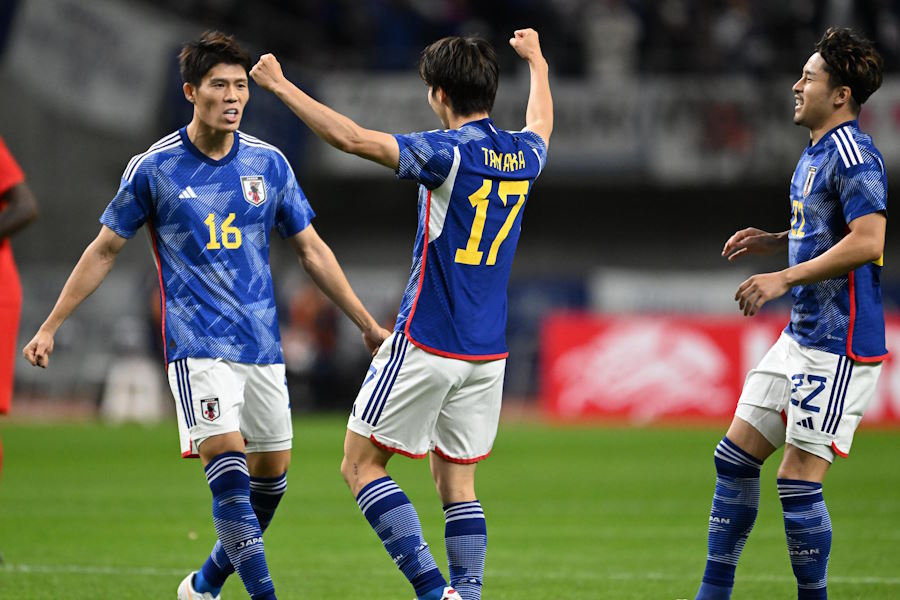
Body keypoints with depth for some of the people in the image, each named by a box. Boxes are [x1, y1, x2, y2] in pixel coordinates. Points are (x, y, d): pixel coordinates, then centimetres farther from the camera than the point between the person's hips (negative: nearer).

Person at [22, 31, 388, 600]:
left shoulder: (268, 163, 5)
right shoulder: (154, 168, -3)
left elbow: (311, 249, 13)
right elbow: (105, 250, 7)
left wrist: (368, 324, 13)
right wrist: (50, 327, 7)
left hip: (262, 342, 5)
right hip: (196, 343, -4)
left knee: (272, 470, 7)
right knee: (227, 460, -19)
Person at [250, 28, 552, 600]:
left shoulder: (450, 153, -15)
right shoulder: (522, 154, 7)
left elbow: (352, 138, -22)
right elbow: (541, 123, 33)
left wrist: (281, 85, -13)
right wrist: (536, 61, 51)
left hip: (426, 343, -7)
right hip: (488, 350, 7)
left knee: (361, 464, 1)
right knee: (457, 478, 13)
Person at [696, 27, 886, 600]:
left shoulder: (853, 154, -16)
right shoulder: (815, 154, 16)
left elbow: (867, 241, -25)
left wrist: (784, 278, -22)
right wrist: (773, 241, 13)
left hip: (839, 344, -10)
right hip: (802, 336, 10)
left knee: (799, 480, -9)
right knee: (735, 456, 10)